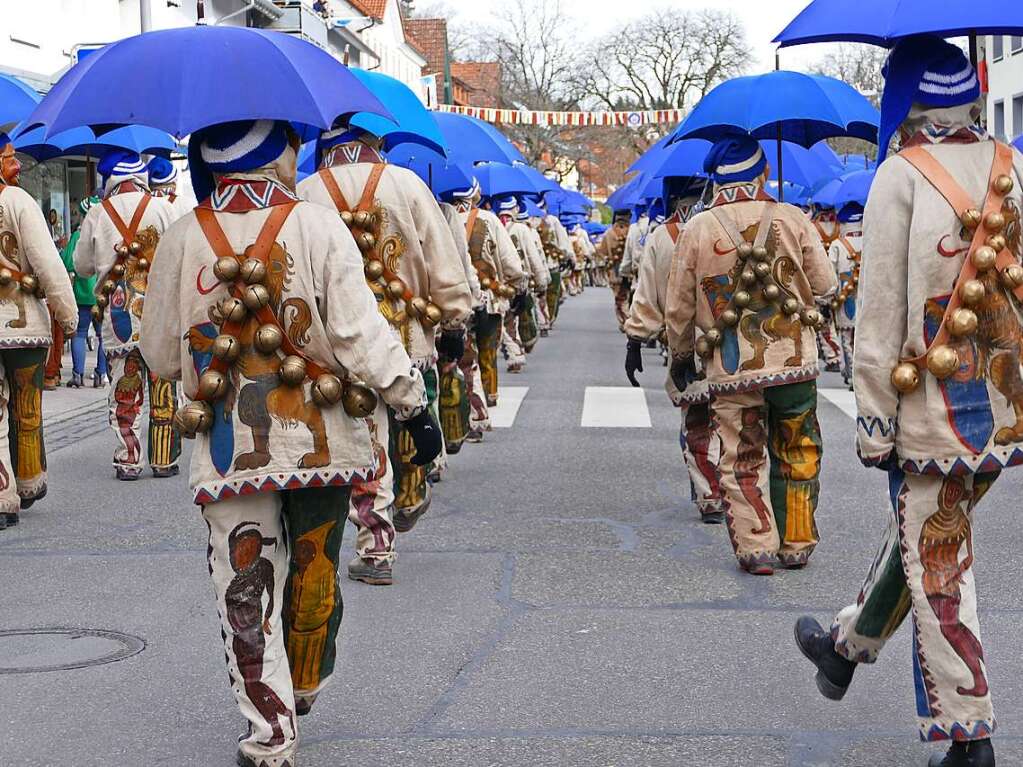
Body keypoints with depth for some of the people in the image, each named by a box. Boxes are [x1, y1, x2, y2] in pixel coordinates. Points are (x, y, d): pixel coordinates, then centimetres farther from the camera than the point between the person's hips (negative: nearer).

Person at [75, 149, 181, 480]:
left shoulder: (97, 214, 2)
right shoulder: (162, 208, -2)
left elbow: (82, 266, 9)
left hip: (117, 313, 1)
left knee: (124, 388, 5)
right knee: (162, 386, 6)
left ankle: (127, 460, 4)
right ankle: (164, 459, 10)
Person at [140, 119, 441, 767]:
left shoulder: (182, 240, -2)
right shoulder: (320, 228, -7)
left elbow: (161, 356, 5)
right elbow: (361, 334, -12)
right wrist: (413, 402, -5)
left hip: (229, 448, 0)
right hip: (322, 442, 0)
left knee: (246, 591, 6)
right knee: (314, 573, 19)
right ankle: (306, 691, 38)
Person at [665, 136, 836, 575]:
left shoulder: (697, 230, -3)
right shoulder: (792, 220, -3)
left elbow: (679, 306, 3)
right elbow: (825, 284, 4)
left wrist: (680, 354, 18)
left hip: (731, 370, -1)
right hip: (794, 361, 1)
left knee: (742, 461, 8)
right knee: (796, 456, 15)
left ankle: (756, 548, 2)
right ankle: (796, 545, 20)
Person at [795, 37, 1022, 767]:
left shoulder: (902, 177, -10)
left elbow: (882, 312, -12)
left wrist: (874, 418, -6)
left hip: (934, 411, -6)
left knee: (939, 563, 2)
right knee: (920, 535, 22)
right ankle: (847, 645, 42)